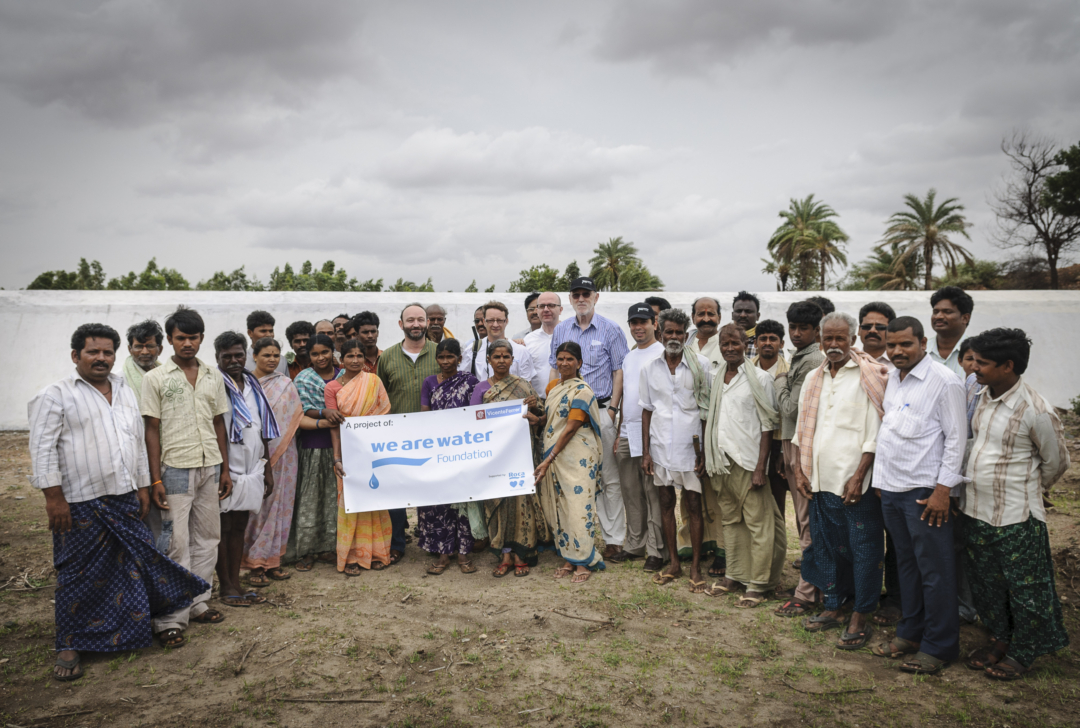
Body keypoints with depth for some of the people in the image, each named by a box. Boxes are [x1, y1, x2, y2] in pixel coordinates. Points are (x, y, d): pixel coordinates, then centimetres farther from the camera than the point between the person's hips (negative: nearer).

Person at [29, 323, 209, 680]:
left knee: (136, 564, 11)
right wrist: (54, 497, -15)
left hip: (125, 498, 6)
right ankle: (69, 647, 16)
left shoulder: (125, 391, 14)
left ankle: (131, 632, 27)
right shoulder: (55, 396, -5)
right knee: (78, 575, 2)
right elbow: (43, 450, -10)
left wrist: (143, 486, 15)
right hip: (80, 504, -6)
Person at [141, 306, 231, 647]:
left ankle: (197, 603, 24)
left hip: (210, 467, 5)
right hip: (175, 468, -5)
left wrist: (225, 469, 11)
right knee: (176, 543, -4)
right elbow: (152, 430, -4)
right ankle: (171, 619, 5)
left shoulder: (213, 376, 9)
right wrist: (155, 480, -9)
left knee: (207, 538, 11)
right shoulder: (155, 378, -2)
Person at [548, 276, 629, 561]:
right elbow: (556, 370, 16)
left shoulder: (611, 330, 1)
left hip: (601, 410, -4)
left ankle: (614, 538, 4)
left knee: (609, 476, -3)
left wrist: (612, 409, -8)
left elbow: (619, 371, -1)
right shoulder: (560, 331, 12)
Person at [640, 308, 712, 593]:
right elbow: (647, 410, 8)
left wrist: (705, 450, -6)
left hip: (689, 446, -3)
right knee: (666, 503, 10)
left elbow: (708, 409, -1)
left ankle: (696, 567, 12)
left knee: (693, 505, 2)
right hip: (661, 447, 3)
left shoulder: (700, 365, -3)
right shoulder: (649, 369, 4)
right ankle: (673, 562, 22)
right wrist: (645, 451, 4)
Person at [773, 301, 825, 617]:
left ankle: (806, 594, 1)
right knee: (804, 517, 16)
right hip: (792, 442, 10)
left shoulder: (811, 362, -17)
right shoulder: (800, 358, 15)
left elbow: (792, 408, -18)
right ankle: (812, 581, 28)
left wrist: (781, 382, -2)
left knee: (808, 520, -4)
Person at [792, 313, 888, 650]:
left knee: (863, 549, 1)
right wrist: (800, 469, 8)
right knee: (825, 545, 14)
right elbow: (803, 429, 17)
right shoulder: (813, 379, 13)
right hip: (821, 481, 6)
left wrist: (859, 476, -15)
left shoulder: (870, 377, -6)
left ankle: (861, 618, 13)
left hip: (856, 482, -6)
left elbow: (876, 434, -10)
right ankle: (832, 608, 28)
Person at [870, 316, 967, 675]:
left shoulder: (944, 381, -11)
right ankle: (910, 633, 30)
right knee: (906, 564, 17)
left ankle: (938, 646, 15)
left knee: (934, 571, 2)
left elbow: (956, 438, -11)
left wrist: (943, 490, -15)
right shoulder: (892, 379, 11)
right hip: (891, 488, 7)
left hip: (925, 491, -7)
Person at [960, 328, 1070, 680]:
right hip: (974, 510, 7)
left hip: (1015, 518, -7)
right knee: (986, 583, 19)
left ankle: (1023, 652, 29)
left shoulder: (1035, 410, -20)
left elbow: (1056, 461, -4)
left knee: (1024, 589, 10)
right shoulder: (981, 396, 1)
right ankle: (999, 638, 39)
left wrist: (1029, 490, 12)